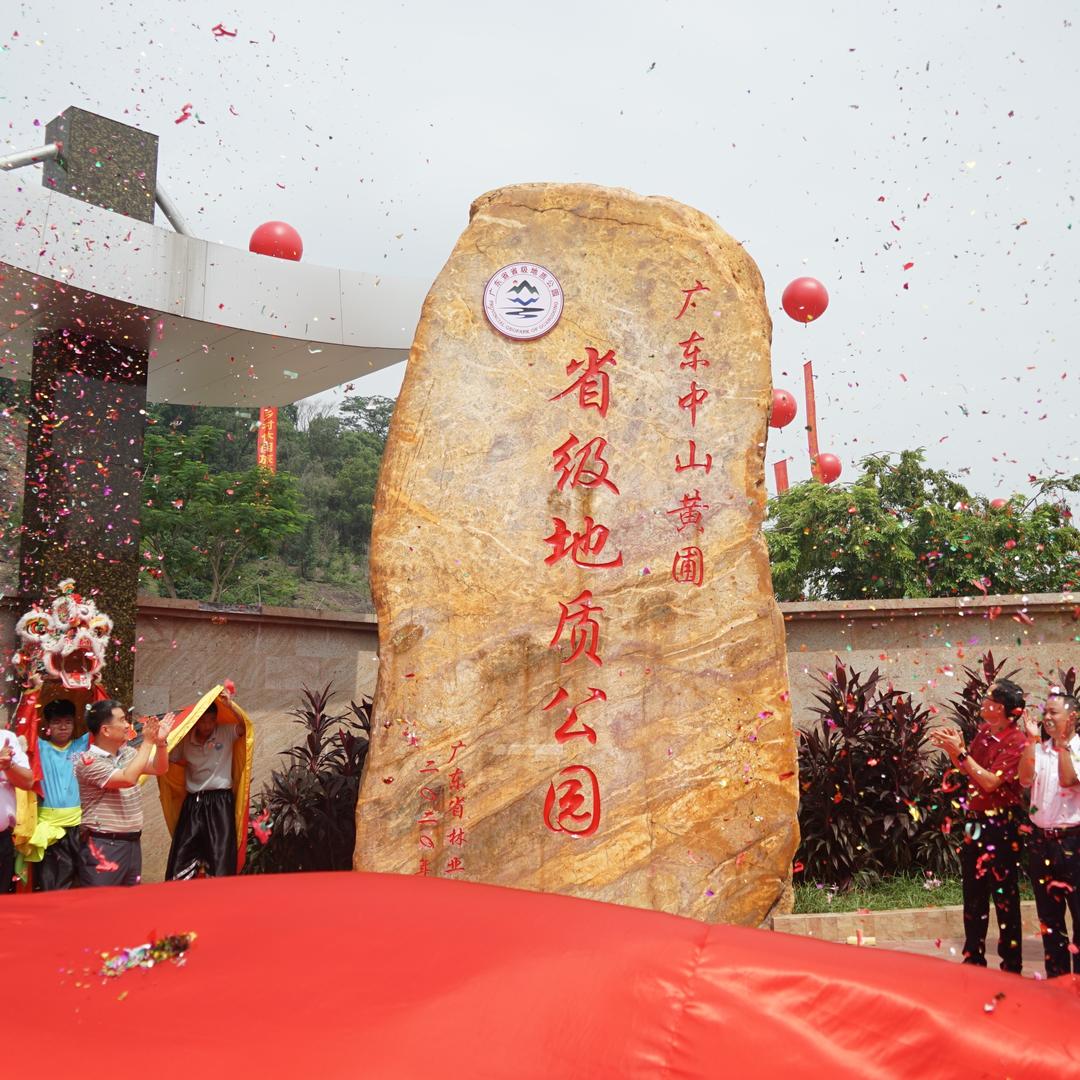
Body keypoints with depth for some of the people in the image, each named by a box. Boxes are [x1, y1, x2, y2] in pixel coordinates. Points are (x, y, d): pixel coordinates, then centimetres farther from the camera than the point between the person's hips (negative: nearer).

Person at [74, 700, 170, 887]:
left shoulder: (128, 752, 10)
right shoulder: (88, 761, -14)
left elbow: (159, 769, 15)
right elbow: (128, 778, -25)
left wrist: (160, 742, -4)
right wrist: (147, 742, -20)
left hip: (132, 843, 8)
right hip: (103, 847, -7)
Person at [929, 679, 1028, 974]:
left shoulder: (1017, 742, -15)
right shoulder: (984, 731, 7)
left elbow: (991, 782, -21)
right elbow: (969, 771, 14)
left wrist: (960, 751, -21)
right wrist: (951, 749, -1)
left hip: (1002, 826, -7)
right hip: (975, 822, 7)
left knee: (1004, 895, 1)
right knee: (973, 893, 14)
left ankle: (1011, 964, 12)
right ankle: (974, 958, 26)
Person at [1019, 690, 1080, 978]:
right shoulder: (1038, 750, 7)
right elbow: (1025, 779, -9)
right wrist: (1032, 739, -12)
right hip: (1041, 840, 5)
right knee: (1049, 916, 12)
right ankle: (1056, 977, 23)